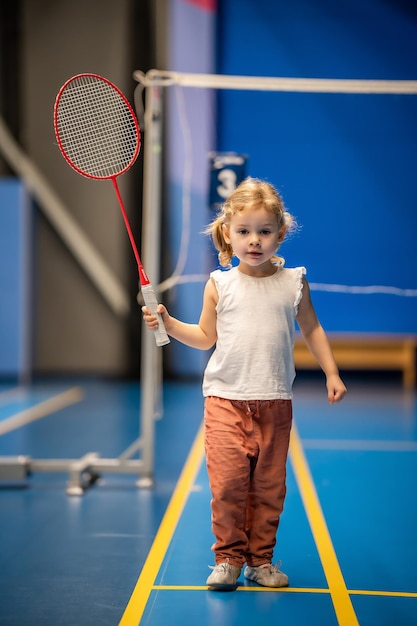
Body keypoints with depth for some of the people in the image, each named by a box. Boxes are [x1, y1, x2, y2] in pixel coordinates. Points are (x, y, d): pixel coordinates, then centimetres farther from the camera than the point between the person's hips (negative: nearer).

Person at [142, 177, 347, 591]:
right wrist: (169, 324, -4)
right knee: (228, 482, -8)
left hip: (274, 403, 1)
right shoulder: (220, 285, 2)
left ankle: (259, 559, 18)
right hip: (226, 400, -1)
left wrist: (331, 373, 9)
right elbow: (206, 337, 10)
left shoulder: (293, 282, 3)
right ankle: (228, 557, 6)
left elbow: (311, 329, 14)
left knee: (269, 485, 6)